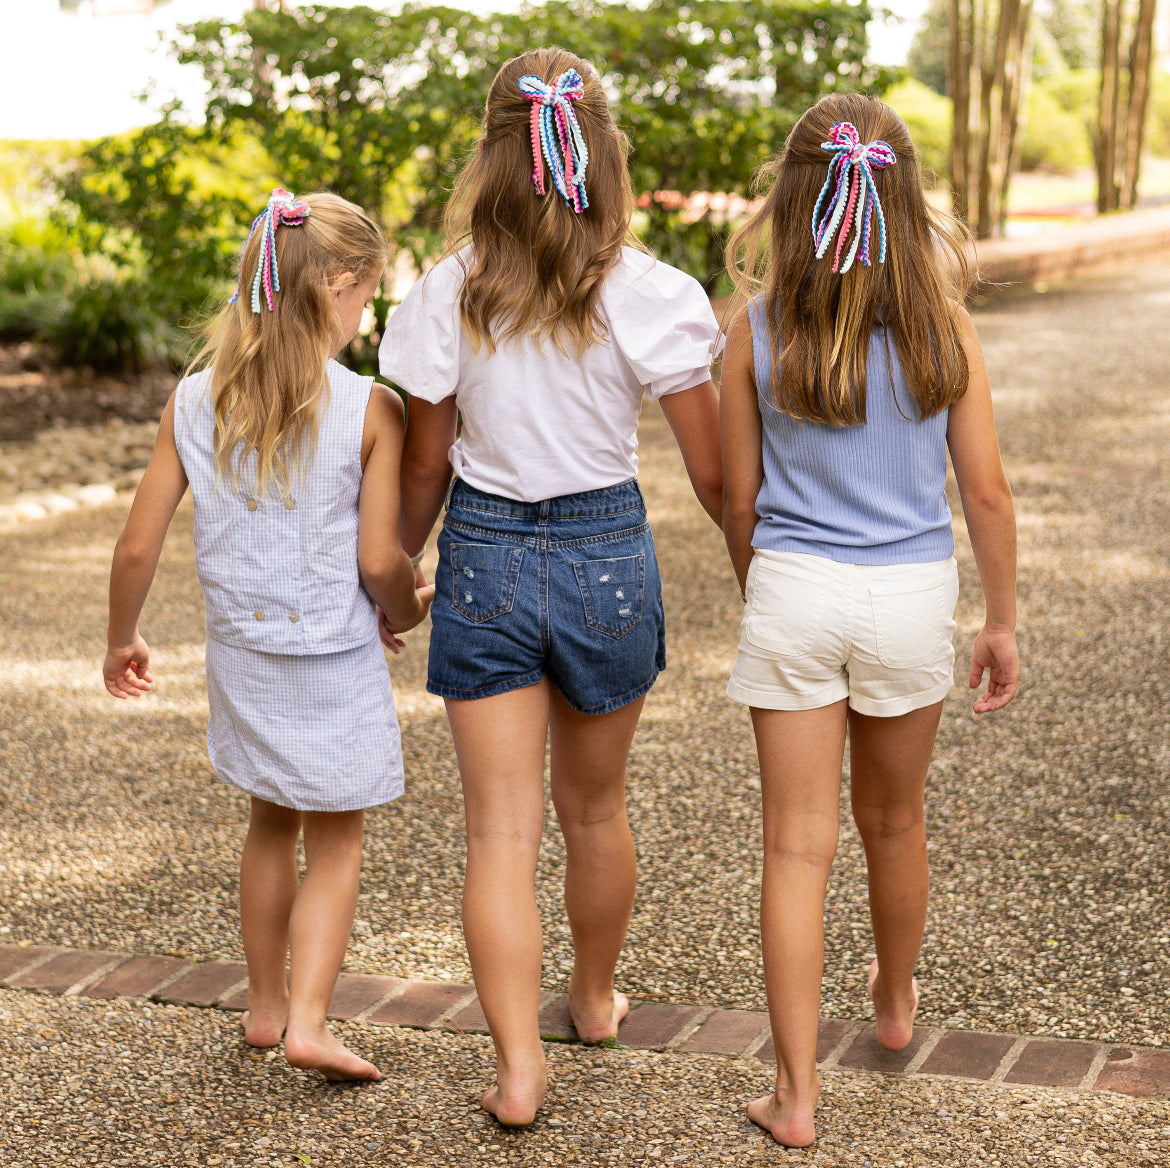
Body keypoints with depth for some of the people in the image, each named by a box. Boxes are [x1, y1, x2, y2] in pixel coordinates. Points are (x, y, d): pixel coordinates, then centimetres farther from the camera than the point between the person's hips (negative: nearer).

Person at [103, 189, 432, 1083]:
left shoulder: (195, 401, -5)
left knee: (273, 824, 23)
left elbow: (138, 546, -3)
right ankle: (310, 1020, 2)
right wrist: (408, 610, 6)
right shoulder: (370, 409, -16)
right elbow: (379, 561, -16)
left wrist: (123, 639, 13)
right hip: (336, 656, -4)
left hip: (241, 650, 4)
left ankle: (266, 1005, 33)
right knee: (336, 843, 12)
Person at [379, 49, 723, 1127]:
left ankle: (517, 1066, 1)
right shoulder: (650, 297, -12)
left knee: (501, 829, 5)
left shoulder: (451, 294, -9)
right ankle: (596, 1000, 42)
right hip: (608, 553, 1)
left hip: (485, 556, 0)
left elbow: (425, 466, -1)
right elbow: (713, 476, -7)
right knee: (595, 808, 21)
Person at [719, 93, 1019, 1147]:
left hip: (794, 590, -1)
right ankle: (896, 1002, 48)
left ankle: (796, 1095, 7)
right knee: (893, 822, 23)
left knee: (797, 846, 4)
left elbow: (739, 498, 0)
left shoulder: (757, 330, -7)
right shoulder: (941, 325, -6)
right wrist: (1003, 622, 8)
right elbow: (987, 492, -3)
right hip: (912, 596, 1)